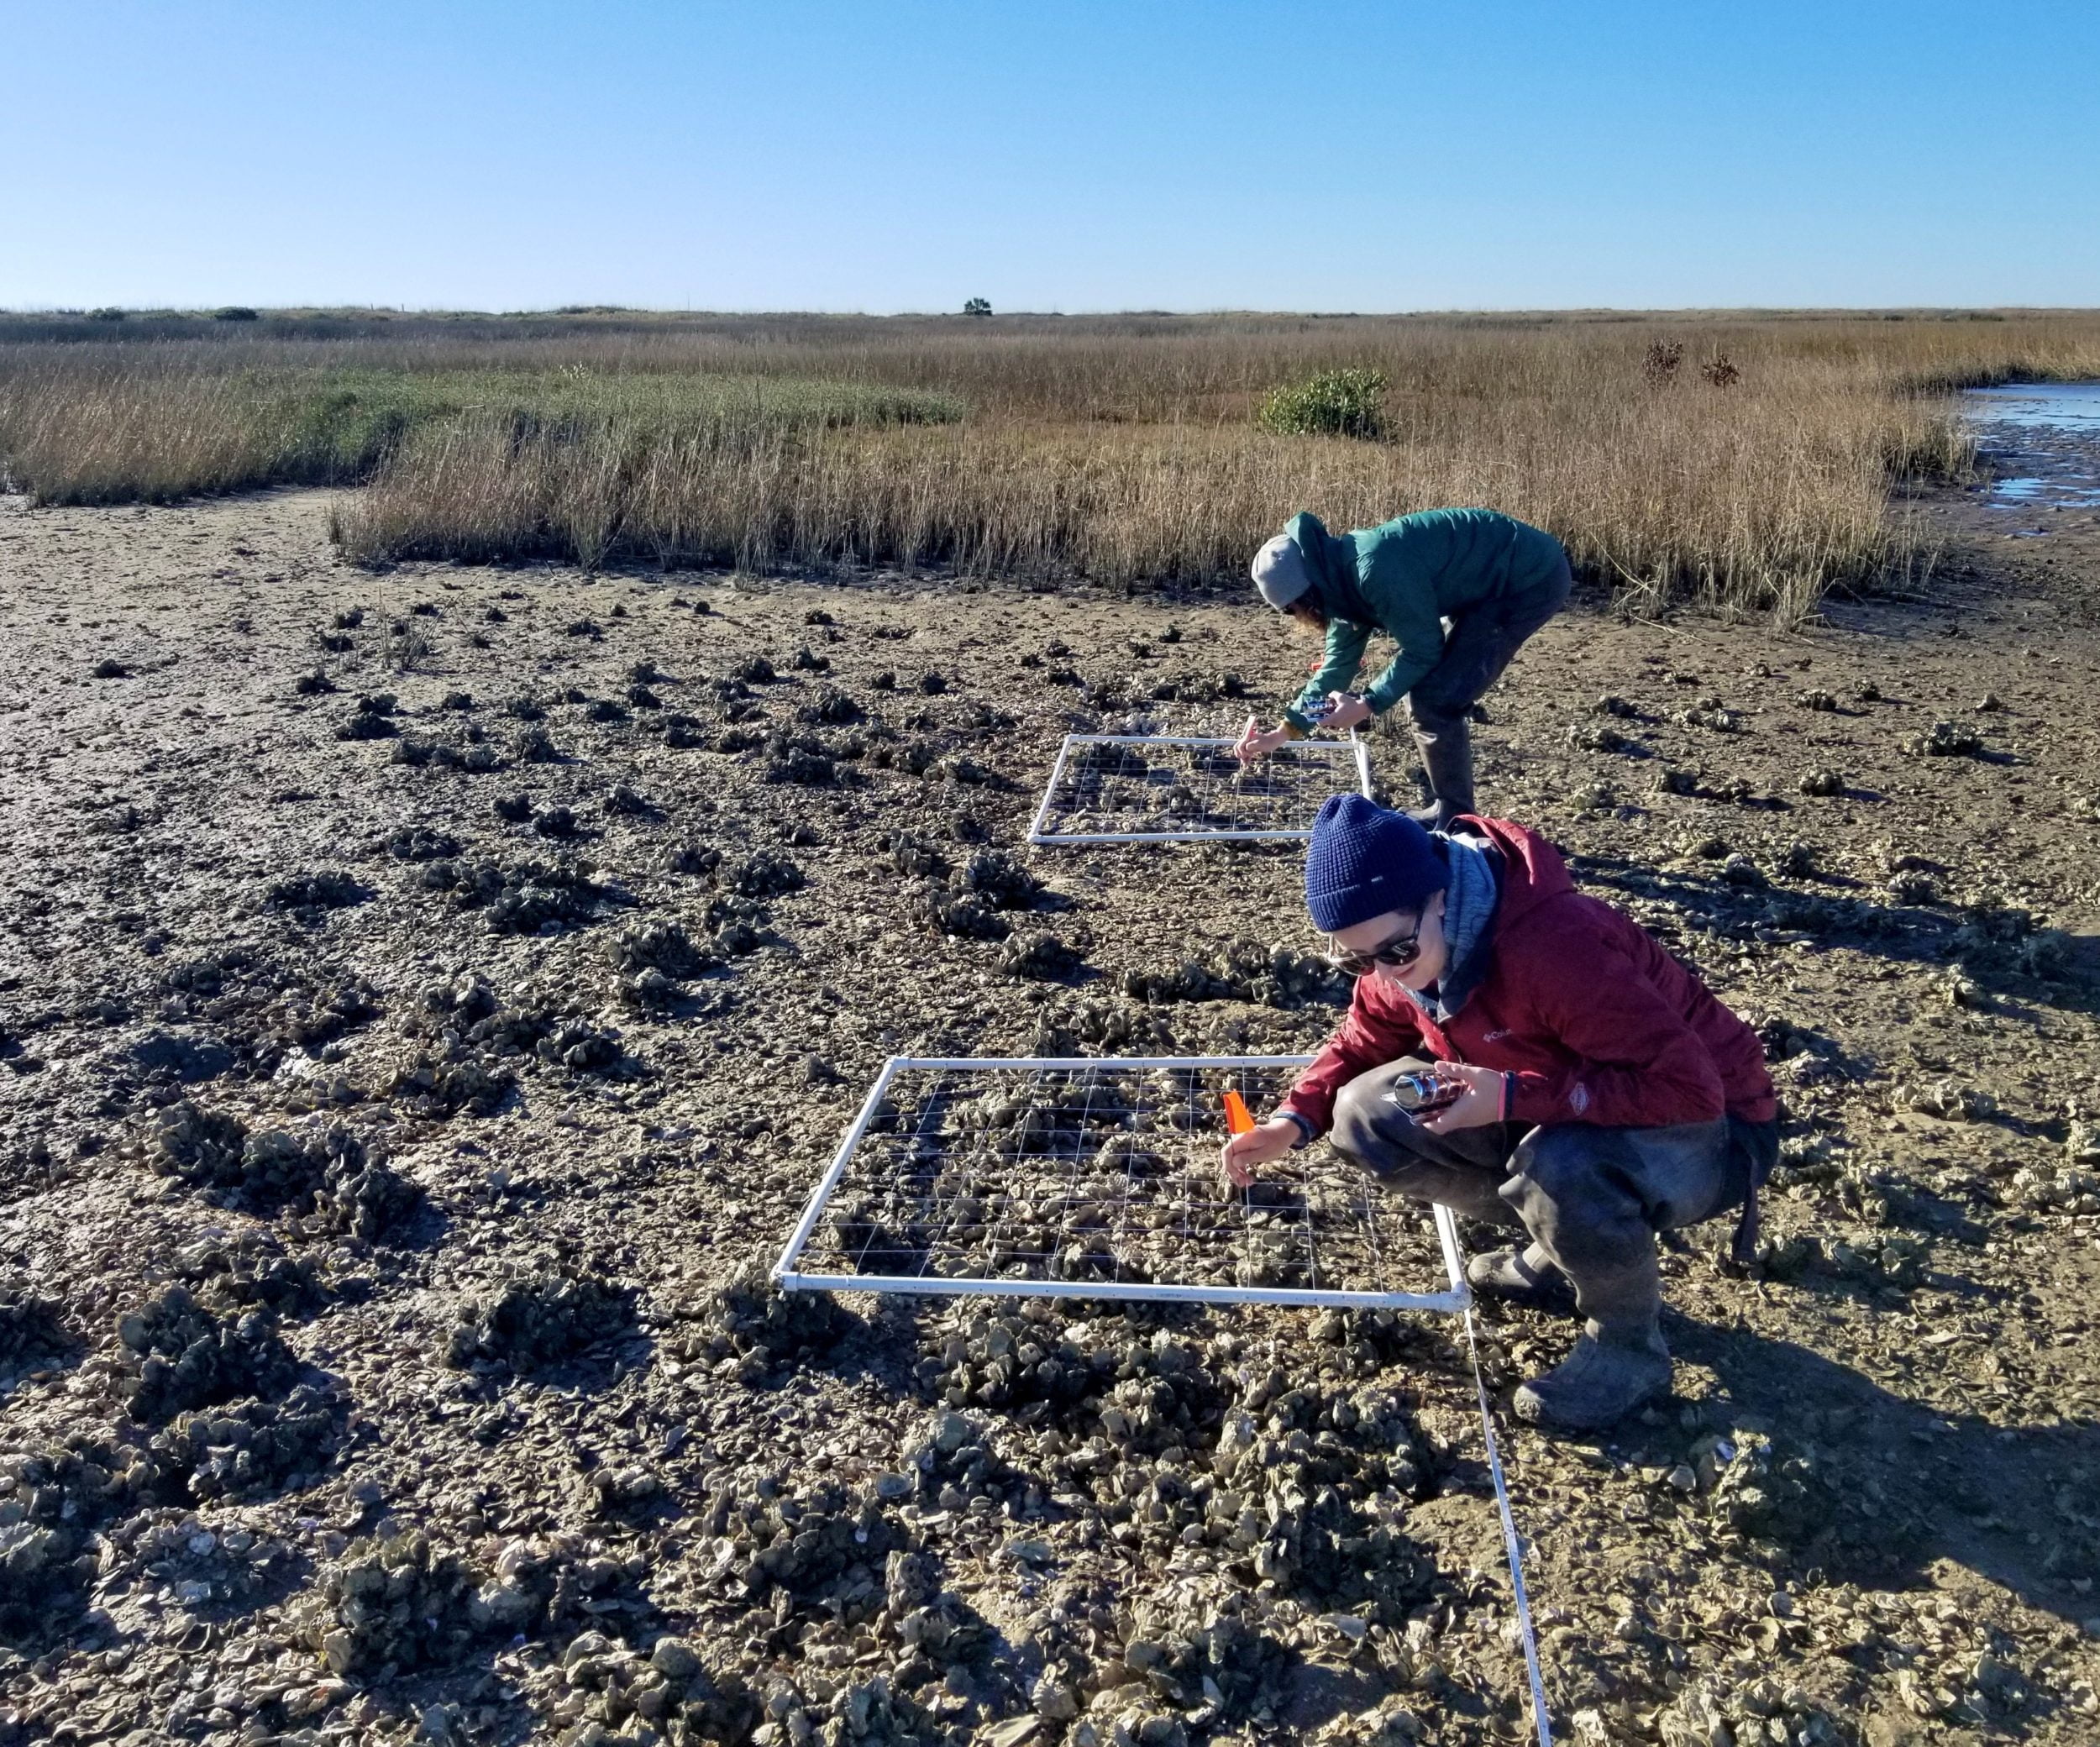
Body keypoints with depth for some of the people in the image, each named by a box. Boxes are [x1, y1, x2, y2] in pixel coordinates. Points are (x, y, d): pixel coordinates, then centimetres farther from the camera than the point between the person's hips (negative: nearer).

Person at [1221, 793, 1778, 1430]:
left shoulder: (1555, 943, -35)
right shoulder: (1400, 949, -11)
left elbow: (1690, 1087, -36)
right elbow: (1363, 1043, 6)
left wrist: (1514, 1096, -37)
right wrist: (1294, 1121, -12)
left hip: (1706, 1129, -7)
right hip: (1559, 1116, 7)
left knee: (1557, 1168, -40)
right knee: (1367, 1115, -7)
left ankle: (1629, 1345, -8)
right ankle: (1563, 1247, 9)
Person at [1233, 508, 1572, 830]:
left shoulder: (1376, 569, -28)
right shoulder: (1343, 577, 2)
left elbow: (1423, 652, -19)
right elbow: (1339, 662, 12)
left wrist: (1366, 705, -12)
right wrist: (1281, 732, 13)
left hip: (1533, 579, -10)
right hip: (1494, 584, 10)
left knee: (1435, 698, -10)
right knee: (1427, 688, 12)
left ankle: (1456, 822, 3)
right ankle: (1444, 809, 22)